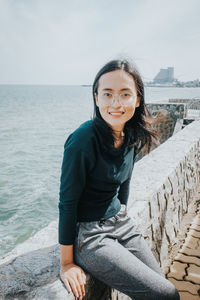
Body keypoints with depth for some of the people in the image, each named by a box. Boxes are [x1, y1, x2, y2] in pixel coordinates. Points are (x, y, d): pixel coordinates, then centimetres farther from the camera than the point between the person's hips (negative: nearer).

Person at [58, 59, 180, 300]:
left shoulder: (131, 136, -3)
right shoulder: (83, 140, -26)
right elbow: (67, 202, -20)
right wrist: (66, 263, -13)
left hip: (121, 223, 7)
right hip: (87, 233, -7)